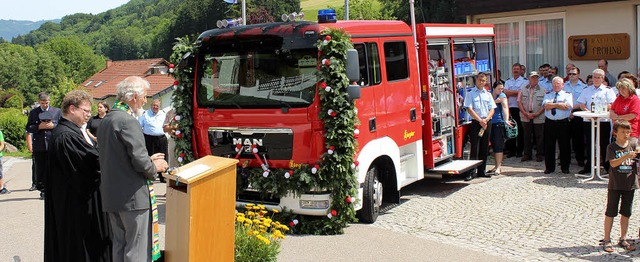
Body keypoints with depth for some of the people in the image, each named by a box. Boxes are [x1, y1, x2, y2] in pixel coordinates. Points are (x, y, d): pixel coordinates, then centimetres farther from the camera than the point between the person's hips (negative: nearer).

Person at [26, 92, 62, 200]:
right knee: (39, 169, 4)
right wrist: (39, 127, -11)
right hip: (39, 146, 1)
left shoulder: (57, 111, 7)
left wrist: (53, 126, -10)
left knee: (51, 168, -2)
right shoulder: (33, 112, 9)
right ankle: (42, 189, 11)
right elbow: (28, 128, 7)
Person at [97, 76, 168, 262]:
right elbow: (140, 161, -21)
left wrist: (148, 160, 16)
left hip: (111, 196, 9)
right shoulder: (128, 121, -17)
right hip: (132, 196, -9)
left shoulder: (106, 121, 13)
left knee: (119, 246, 15)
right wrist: (155, 167, 0)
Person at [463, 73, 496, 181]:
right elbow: (469, 109, -7)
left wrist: (486, 120, -9)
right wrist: (480, 120, -14)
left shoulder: (488, 94, 13)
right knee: (475, 148, -8)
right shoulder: (470, 94, 1)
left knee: (484, 148, 7)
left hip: (487, 123, 4)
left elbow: (492, 109, 9)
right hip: (476, 122, -4)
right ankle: (472, 172, -7)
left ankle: (482, 170, 15)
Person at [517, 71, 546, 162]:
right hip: (526, 117, 1)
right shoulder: (523, 90, 8)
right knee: (527, 136, 6)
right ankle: (527, 154, 15)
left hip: (538, 117, -1)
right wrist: (526, 113, -9)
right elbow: (519, 102, 2)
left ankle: (540, 155, 12)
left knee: (539, 137, 2)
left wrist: (537, 114, -13)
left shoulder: (542, 91, 4)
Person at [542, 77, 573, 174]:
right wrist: (559, 104, -11)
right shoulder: (548, 95, 15)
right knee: (548, 146, 4)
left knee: (564, 146, 2)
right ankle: (549, 167, 13)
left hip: (563, 123, -2)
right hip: (550, 123, 2)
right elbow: (546, 106, -5)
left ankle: (565, 167, 12)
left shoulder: (567, 95, 7)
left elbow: (567, 106, -12)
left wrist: (552, 105, -9)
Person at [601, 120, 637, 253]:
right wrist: (627, 156, -30)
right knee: (610, 213, 2)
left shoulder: (633, 146, 5)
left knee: (626, 213, 11)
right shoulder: (612, 147, -5)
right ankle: (606, 240, 11)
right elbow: (613, 163, -17)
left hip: (630, 184, 3)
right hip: (615, 185, -3)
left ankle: (623, 239, 23)